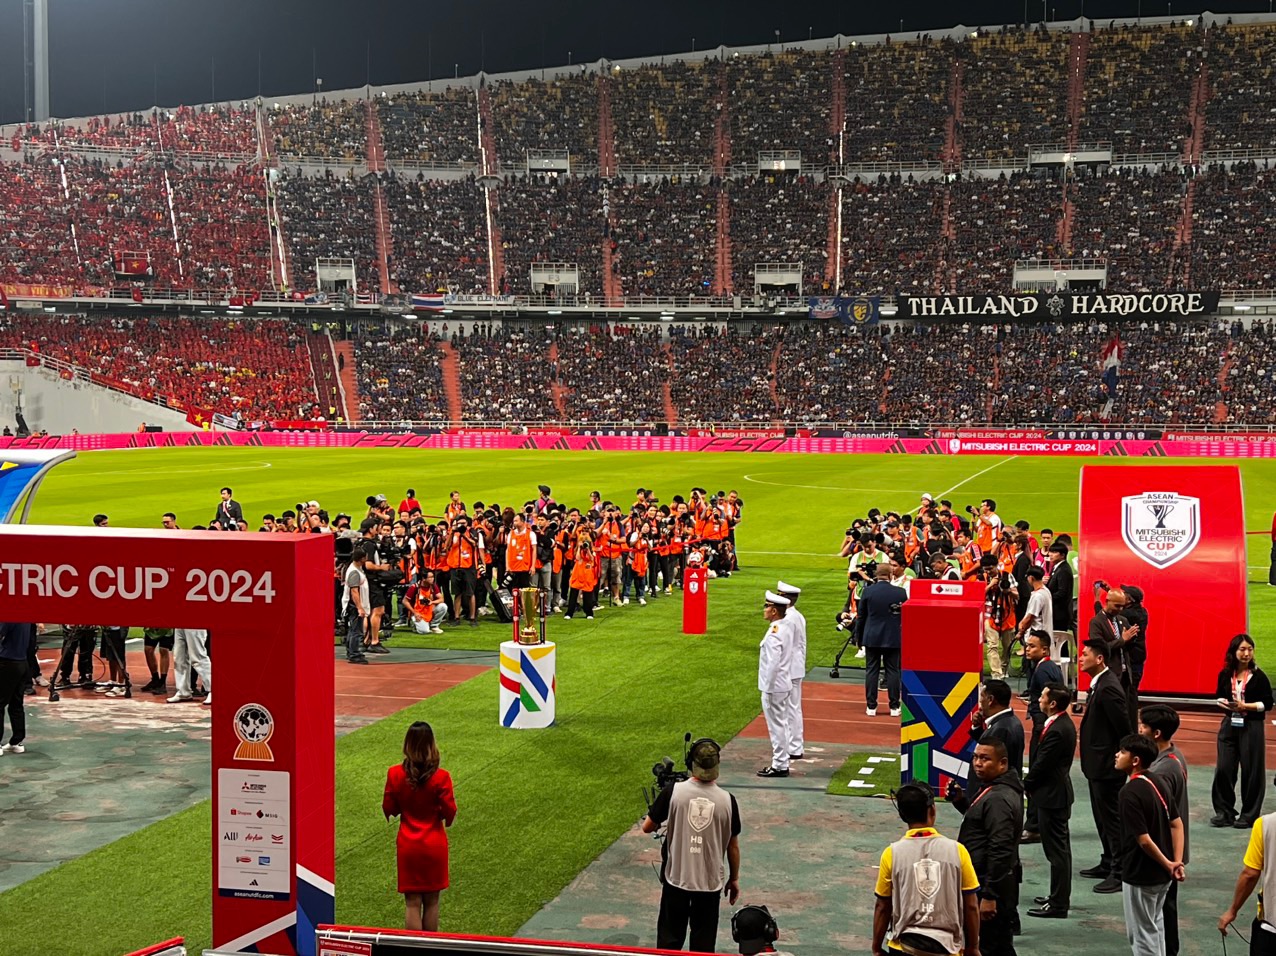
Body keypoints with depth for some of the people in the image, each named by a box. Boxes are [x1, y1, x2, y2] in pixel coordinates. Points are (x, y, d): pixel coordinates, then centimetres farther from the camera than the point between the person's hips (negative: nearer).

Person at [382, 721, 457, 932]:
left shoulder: (395, 774, -11)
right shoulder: (441, 777, -16)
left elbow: (388, 808, -2)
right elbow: (449, 811, -11)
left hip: (408, 845, 1)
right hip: (434, 845, -1)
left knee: (413, 903, 6)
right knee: (431, 901, 13)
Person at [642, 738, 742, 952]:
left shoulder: (673, 791, -12)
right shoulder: (727, 800, -8)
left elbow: (647, 827, -3)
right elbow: (733, 846, 1)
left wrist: (662, 823, 18)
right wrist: (734, 879, 14)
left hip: (676, 878, 0)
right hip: (710, 881, 0)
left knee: (669, 939, 11)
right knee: (704, 943, 10)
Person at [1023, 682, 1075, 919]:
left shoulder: (1057, 731, -24)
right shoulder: (1063, 724, 7)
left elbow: (1041, 765, -20)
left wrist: (1026, 786, -4)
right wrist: (1030, 784, 9)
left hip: (1052, 795, -11)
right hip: (1057, 793, 11)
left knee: (1056, 849, -3)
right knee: (1059, 848, 18)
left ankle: (1058, 904, 3)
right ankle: (1059, 896, 29)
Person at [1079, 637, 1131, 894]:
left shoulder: (1108, 688, -22)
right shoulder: (1099, 684, 10)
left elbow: (1124, 726, -22)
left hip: (1107, 765, -11)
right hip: (1098, 765, 11)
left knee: (1112, 818, -3)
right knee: (1102, 816, 20)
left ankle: (1120, 873, 4)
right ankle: (1108, 864, 31)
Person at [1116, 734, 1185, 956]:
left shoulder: (1130, 792, -24)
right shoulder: (1156, 782, 1)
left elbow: (1144, 840, -25)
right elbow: (1176, 823, 3)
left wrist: (1168, 864, -12)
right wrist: (1177, 862, -2)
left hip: (1141, 875, -8)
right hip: (1161, 874, 8)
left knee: (1142, 933, 6)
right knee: (1154, 925, 25)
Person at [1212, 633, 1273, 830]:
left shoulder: (1258, 676, -7)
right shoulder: (1225, 675, 3)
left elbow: (1268, 703, -7)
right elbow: (1219, 696, 15)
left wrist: (1245, 706, -17)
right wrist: (1224, 703, -6)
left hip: (1252, 727, -3)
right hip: (1229, 725, 3)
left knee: (1251, 771, 2)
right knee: (1223, 769, 1)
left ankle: (1249, 815, 13)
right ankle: (1224, 812, 13)